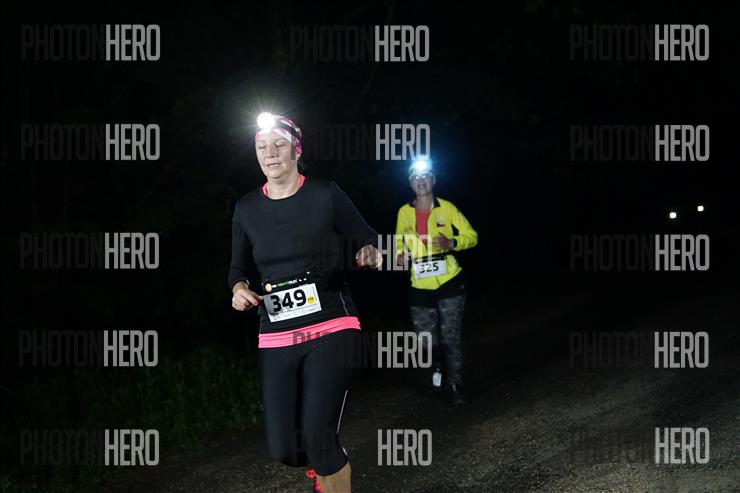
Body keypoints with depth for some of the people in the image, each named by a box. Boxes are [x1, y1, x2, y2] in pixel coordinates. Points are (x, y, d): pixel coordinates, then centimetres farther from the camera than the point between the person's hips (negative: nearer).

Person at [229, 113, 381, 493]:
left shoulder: (325, 194, -2)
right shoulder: (247, 209, 6)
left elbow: (365, 237, 8)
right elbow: (239, 266, 17)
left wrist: (370, 253, -15)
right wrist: (239, 288, -5)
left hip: (330, 329, -3)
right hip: (276, 337, 3)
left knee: (319, 436, -17)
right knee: (283, 450, 1)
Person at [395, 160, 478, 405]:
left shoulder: (446, 208, -5)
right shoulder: (405, 212, 2)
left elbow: (471, 236, 0)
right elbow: (399, 242, 17)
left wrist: (451, 243, -19)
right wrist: (400, 255, -5)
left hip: (450, 282, -3)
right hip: (420, 285, 3)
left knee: (451, 336, -4)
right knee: (425, 335, 8)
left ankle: (456, 385, 9)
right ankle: (438, 365, 41)